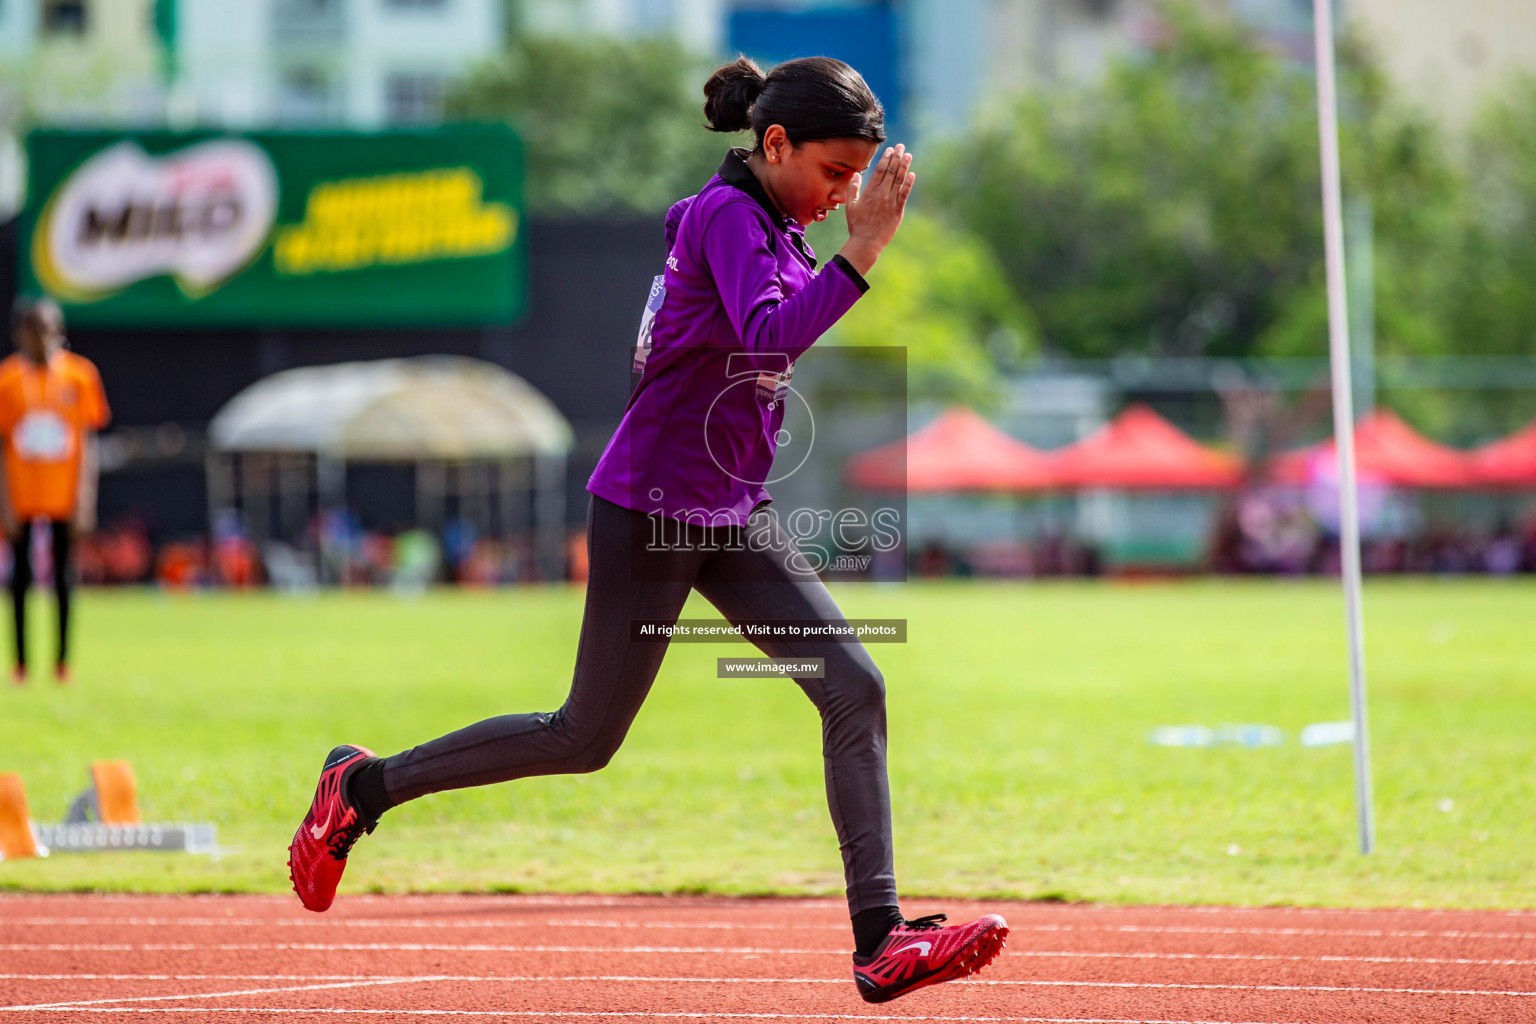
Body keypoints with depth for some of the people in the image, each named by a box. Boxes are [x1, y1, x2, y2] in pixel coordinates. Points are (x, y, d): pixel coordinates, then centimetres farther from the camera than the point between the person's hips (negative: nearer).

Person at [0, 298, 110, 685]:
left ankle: (62, 662, 9)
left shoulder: (79, 374, -1)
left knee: (63, 577, 2)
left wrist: (85, 499, -4)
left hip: (64, 495, 0)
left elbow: (88, 445, 2)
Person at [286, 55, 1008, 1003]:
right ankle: (364, 787, 20)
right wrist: (861, 254, -37)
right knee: (587, 739, 2)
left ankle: (881, 942, -11)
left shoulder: (774, 227, 11)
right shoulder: (726, 214, -16)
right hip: (652, 507, -9)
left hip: (737, 516, 9)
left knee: (856, 688, -7)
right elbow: (770, 336, -33)